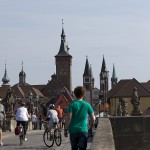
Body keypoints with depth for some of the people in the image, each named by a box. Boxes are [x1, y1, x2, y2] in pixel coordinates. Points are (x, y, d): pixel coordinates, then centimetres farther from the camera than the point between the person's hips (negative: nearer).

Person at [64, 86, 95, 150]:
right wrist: (90, 128, 20)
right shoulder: (87, 105, 2)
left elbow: (69, 118, -10)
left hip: (73, 130, 0)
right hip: (83, 130, 0)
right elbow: (93, 119, 4)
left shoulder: (72, 104, -3)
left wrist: (65, 129, -3)